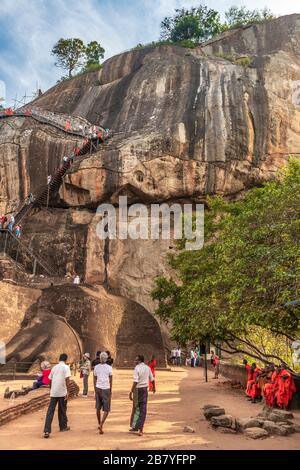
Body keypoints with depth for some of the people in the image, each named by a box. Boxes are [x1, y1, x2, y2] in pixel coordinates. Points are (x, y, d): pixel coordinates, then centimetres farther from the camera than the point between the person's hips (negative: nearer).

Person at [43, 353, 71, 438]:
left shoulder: (54, 367, 13)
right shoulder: (66, 367, -4)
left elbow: (50, 379, 16)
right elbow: (67, 380, -14)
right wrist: (67, 391, -13)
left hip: (53, 392, 4)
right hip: (62, 392, -4)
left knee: (50, 411, 1)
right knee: (62, 410, 13)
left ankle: (46, 431, -8)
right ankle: (63, 427, 28)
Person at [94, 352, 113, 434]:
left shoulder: (96, 367, 1)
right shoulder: (109, 367, -5)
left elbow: (95, 379, 7)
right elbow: (110, 381, -1)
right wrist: (110, 391, 9)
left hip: (98, 388, 3)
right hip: (106, 389, -3)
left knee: (98, 407, 20)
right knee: (106, 410, 3)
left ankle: (99, 424, 33)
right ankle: (101, 425, -13)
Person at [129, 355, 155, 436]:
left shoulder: (137, 368, -13)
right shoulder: (147, 368, 5)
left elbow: (135, 382, -21)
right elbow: (152, 379, 16)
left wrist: (131, 392, -21)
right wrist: (154, 387, 32)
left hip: (137, 389, -4)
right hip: (145, 389, 4)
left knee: (136, 408, 10)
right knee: (143, 410, 6)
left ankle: (134, 427, 19)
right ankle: (140, 429, 3)